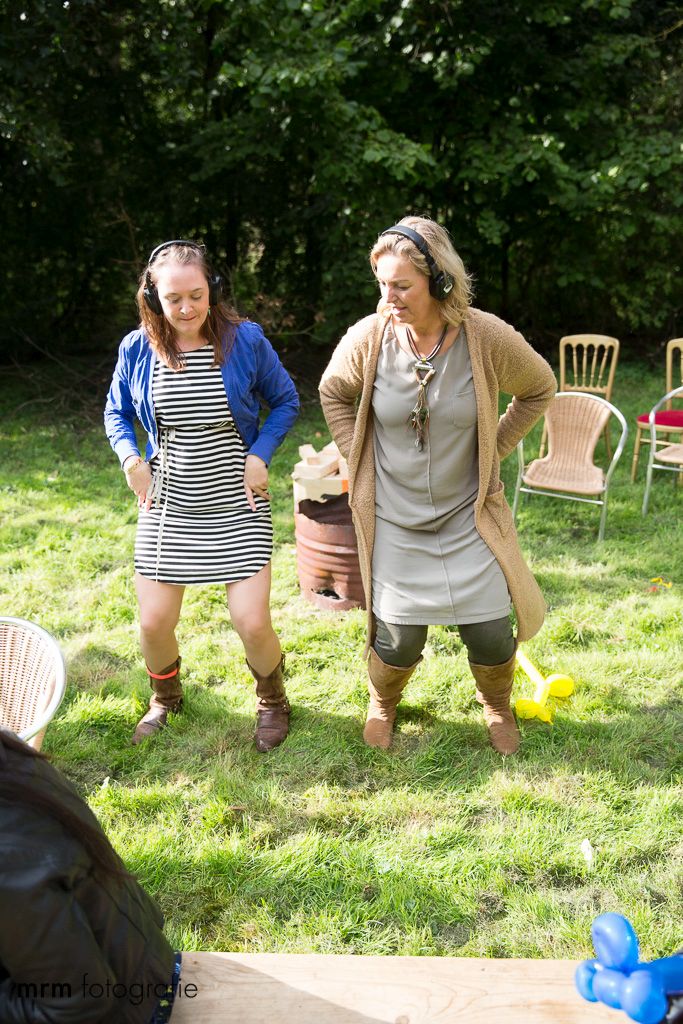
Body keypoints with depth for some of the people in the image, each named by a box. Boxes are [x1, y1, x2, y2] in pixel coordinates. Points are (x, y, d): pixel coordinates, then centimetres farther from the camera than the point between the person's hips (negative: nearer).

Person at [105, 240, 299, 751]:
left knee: (252, 623, -6)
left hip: (237, 505, -2)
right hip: (167, 506, 2)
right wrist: (132, 460, -6)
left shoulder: (245, 339, -9)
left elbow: (285, 401, 4)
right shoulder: (137, 348, -4)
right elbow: (116, 413, 12)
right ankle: (166, 698, 39)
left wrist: (259, 455, -10)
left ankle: (273, 700, 28)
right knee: (154, 624, 5)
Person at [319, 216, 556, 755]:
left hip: (468, 515, 0)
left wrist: (492, 451, 1)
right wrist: (359, 458, 2)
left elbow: (539, 389, 4)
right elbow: (333, 392, 8)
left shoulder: (489, 337, -15)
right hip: (395, 521, 0)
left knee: (491, 634, 4)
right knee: (398, 640, 5)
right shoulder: (369, 336, -13)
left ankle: (497, 705, 40)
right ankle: (383, 703, 41)